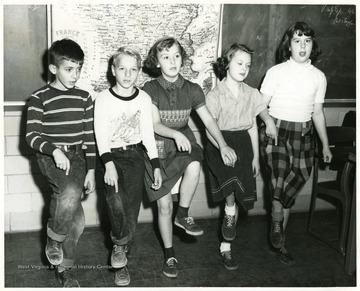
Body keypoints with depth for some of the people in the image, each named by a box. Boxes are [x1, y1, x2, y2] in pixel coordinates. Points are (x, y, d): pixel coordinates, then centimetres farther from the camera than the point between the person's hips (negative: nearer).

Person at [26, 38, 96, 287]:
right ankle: (53, 239, -5)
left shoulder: (84, 98, 8)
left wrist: (91, 170, 3)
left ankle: (64, 269, 14)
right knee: (71, 191, -32)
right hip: (50, 157, -3)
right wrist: (54, 150, -24)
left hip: (77, 156, 3)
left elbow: (90, 137, 8)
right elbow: (32, 136, -7)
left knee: (75, 218, -4)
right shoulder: (39, 98, -3)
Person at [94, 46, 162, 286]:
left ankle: (121, 250, 8)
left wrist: (156, 165, 1)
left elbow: (148, 133, 5)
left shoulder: (144, 98, 3)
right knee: (116, 201, -24)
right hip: (112, 155, -1)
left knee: (132, 205, -11)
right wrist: (108, 164, -21)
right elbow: (101, 134, -9)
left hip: (135, 153, 2)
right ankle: (120, 244, 1)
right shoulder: (104, 99, -3)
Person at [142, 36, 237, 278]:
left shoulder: (192, 90, 1)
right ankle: (170, 255, 21)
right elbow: (154, 124, -14)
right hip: (158, 146, -1)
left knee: (194, 167, -35)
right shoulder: (150, 89, -7)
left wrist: (223, 144, -9)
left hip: (184, 142, 2)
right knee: (164, 205, 0)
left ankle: (183, 216, -8)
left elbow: (208, 119, 3)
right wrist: (175, 134, -32)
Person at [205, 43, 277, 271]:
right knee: (230, 189, -32)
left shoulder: (252, 94, 7)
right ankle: (230, 214, 1)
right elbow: (210, 130, -6)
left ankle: (226, 247, 15)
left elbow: (253, 127, 11)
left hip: (243, 145, 4)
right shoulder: (215, 95, -6)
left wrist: (256, 156, 9)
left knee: (240, 197, 1)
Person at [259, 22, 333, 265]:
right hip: (277, 131, -3)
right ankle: (277, 223, 7)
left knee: (291, 189, 6)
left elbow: (318, 112, 14)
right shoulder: (276, 72, -2)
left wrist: (325, 144, 15)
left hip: (303, 135, 3)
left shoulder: (319, 77, 8)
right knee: (279, 184, -19)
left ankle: (279, 241, 19)